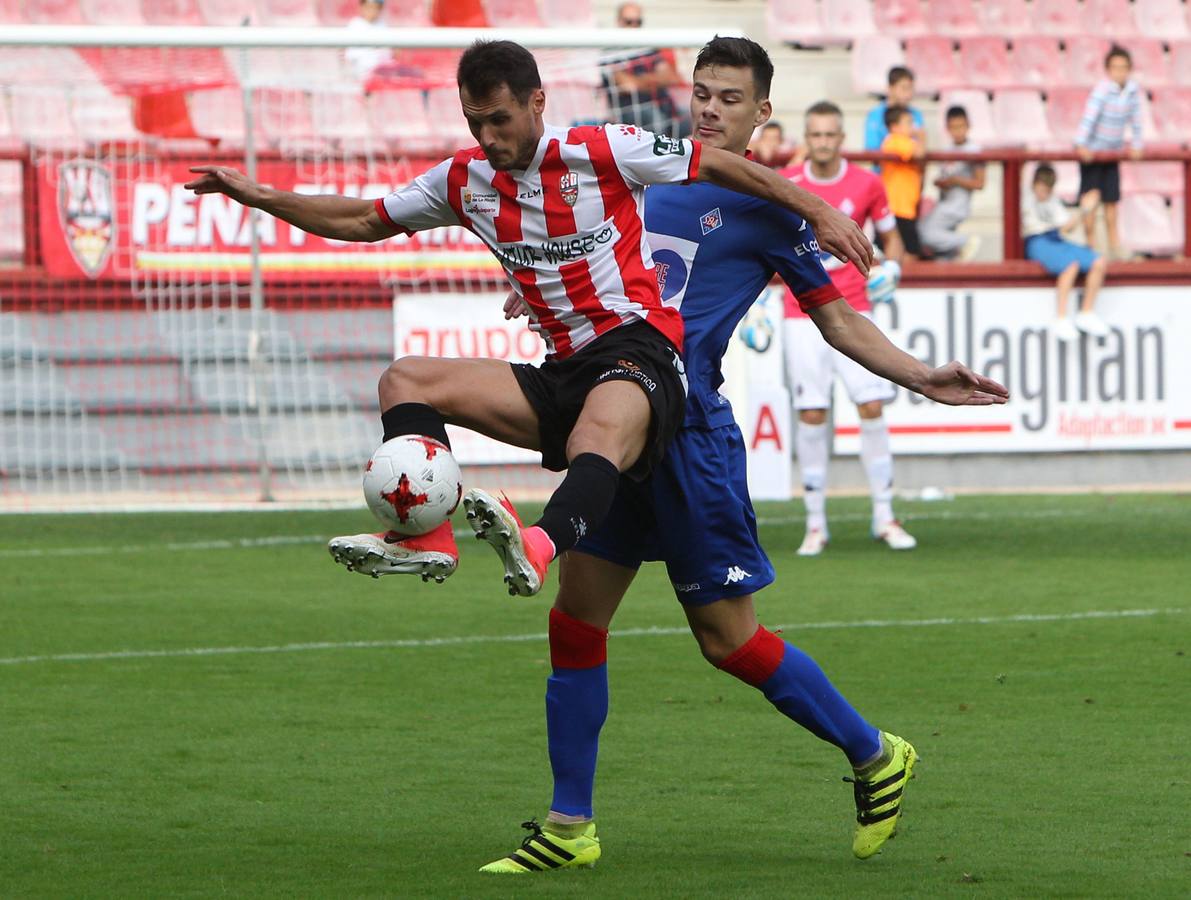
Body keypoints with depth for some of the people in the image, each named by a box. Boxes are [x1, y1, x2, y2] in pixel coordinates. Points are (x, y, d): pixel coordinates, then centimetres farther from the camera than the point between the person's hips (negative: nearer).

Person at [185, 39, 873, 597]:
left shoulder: (603, 152, -3)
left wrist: (819, 213, -2)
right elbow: (364, 221, 22)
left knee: (597, 439, -40)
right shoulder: (466, 181, 12)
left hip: (641, 350, -7)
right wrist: (257, 196, 15)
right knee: (405, 381, -6)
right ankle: (426, 538, -26)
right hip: (563, 374, 7)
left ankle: (539, 550, -71)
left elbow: (720, 165, 3)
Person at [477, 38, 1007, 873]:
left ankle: (876, 756, 15)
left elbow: (837, 316, 3)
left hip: (690, 428, -6)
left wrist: (921, 376, -8)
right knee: (575, 620, 4)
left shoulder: (764, 206, -2)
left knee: (728, 637, -4)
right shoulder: (652, 180, 14)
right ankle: (569, 828, 12)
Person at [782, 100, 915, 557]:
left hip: (854, 312, 0)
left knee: (872, 408, -8)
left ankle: (885, 518, 2)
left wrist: (891, 270, -5)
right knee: (811, 415, -4)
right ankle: (815, 524, 4)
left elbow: (890, 236, 15)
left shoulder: (866, 184, 1)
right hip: (803, 313, 0)